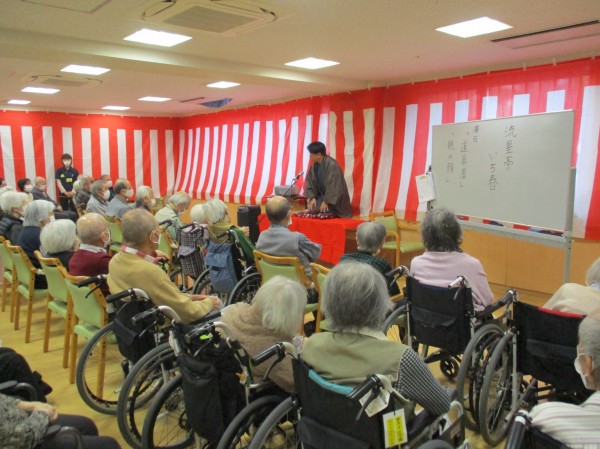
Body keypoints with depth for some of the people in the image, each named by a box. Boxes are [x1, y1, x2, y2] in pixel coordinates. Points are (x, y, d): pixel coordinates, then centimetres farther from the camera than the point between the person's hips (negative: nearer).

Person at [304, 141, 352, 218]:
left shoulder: (332, 164, -23)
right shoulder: (314, 165, 0)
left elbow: (333, 185, -25)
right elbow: (309, 181, 4)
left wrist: (326, 201, -23)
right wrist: (312, 197, -8)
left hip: (334, 199, -6)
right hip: (322, 196, 7)